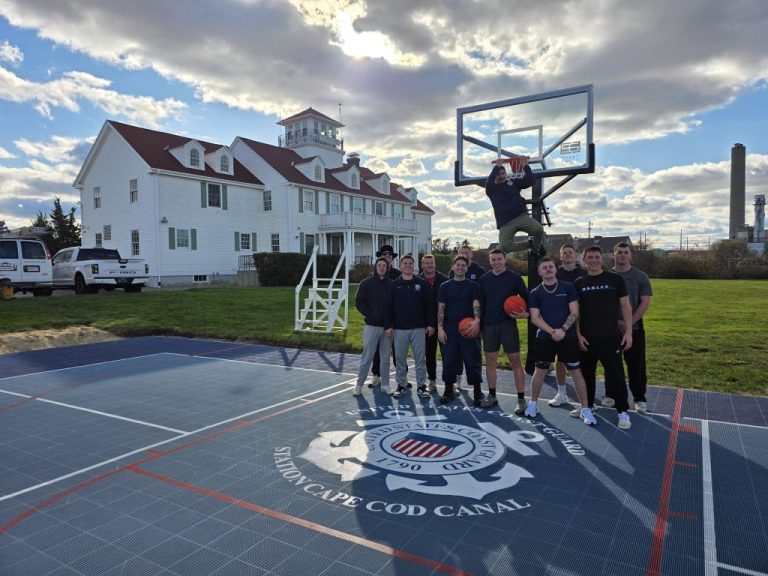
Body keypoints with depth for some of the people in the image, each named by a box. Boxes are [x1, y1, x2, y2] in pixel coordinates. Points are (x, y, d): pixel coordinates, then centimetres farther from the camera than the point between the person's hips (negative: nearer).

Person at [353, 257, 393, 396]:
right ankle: (359, 384, 11)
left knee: (385, 358, 9)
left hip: (388, 327, 1)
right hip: (371, 326, -1)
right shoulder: (366, 283, 2)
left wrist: (391, 325, -7)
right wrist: (370, 315, -9)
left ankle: (385, 384, 19)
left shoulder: (392, 284, 3)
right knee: (367, 357, 1)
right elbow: (359, 302, 1)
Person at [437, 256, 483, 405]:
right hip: (449, 329, 1)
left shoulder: (473, 286, 6)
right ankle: (448, 390, 19)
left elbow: (476, 304, -6)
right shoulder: (445, 286, 8)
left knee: (473, 360, 1)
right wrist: (440, 328, -7)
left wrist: (477, 321, -25)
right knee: (448, 360, 5)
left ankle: (477, 392, 12)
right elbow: (441, 308, 3)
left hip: (468, 329, -1)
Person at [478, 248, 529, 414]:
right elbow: (481, 303, 11)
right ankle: (492, 396, 21)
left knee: (515, 362, -1)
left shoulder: (514, 277, -2)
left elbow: (526, 297, 0)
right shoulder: (484, 279, 7)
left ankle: (521, 400, 5)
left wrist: (526, 313, -17)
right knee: (490, 361, 9)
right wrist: (479, 323, 8)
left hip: (508, 324, -3)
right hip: (489, 325, 4)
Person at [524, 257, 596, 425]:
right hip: (544, 338, 1)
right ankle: (533, 403, 26)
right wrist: (552, 331, -17)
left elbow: (574, 313, -3)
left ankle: (585, 409, 12)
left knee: (576, 372, 1)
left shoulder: (568, 287, 1)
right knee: (540, 371, 9)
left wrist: (563, 330, -17)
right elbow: (535, 318, -4)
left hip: (568, 337, -1)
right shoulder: (535, 293, 3)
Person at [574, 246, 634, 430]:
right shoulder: (579, 283, 5)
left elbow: (625, 306, 1)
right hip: (587, 338, 3)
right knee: (586, 373, 13)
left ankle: (623, 412, 13)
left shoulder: (615, 279, 0)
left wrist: (628, 332, -5)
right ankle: (587, 406, 28)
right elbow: (576, 311, 7)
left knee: (615, 374, 1)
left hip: (611, 337, -2)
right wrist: (578, 334, -1)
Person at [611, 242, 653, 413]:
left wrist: (630, 322, -13)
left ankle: (640, 398, 14)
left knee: (636, 365, 2)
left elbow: (645, 303, -4)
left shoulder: (641, 276, 0)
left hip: (634, 327, -1)